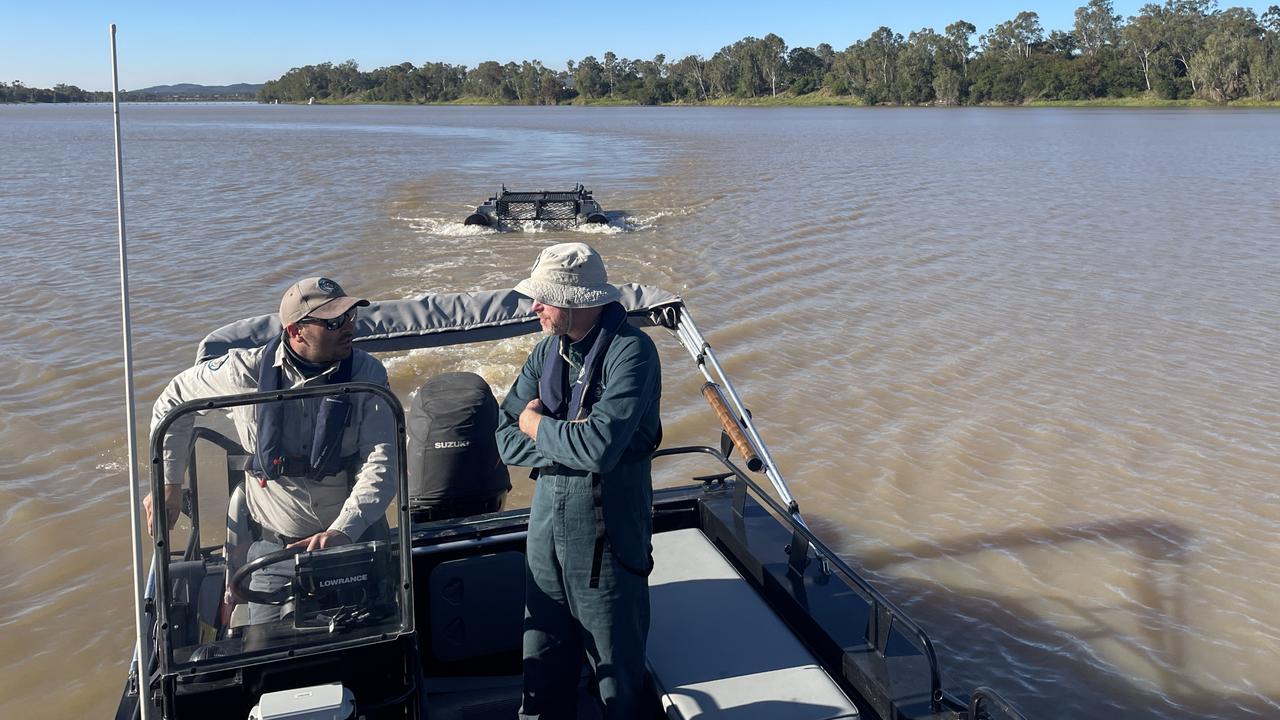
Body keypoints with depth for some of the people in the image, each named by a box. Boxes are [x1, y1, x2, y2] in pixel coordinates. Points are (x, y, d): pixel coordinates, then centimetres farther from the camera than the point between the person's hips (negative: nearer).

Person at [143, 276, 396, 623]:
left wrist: (342, 532, -31)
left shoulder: (368, 375, -11)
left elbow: (380, 466, -17)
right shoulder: (246, 371, -10)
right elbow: (174, 400, 9)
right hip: (275, 547, 0)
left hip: (356, 538, 0)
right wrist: (169, 485, 9)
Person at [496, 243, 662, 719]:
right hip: (546, 524, 6)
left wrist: (536, 424, -11)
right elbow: (507, 441, 0)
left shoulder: (630, 351, -17)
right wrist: (569, 438, -17)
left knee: (616, 669, 11)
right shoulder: (547, 351, 4)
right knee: (543, 665, 18)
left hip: (608, 533, -6)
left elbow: (601, 446, -28)